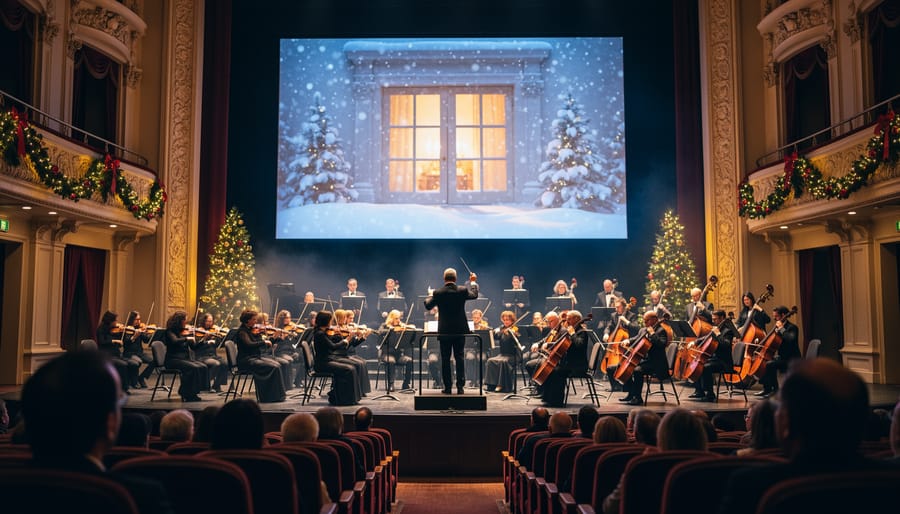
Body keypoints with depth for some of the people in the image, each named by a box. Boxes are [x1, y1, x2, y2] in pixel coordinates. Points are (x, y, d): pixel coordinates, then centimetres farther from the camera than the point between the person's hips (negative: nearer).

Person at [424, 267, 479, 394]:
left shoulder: (438, 293, -9)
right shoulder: (462, 291, -6)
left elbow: (428, 306, 3)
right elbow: (474, 295, 14)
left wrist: (430, 295, 22)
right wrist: (473, 282, 30)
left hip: (444, 332, -1)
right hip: (460, 330, 1)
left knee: (445, 359, 6)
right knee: (459, 357, 7)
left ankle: (447, 387, 8)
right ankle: (460, 386, 4)